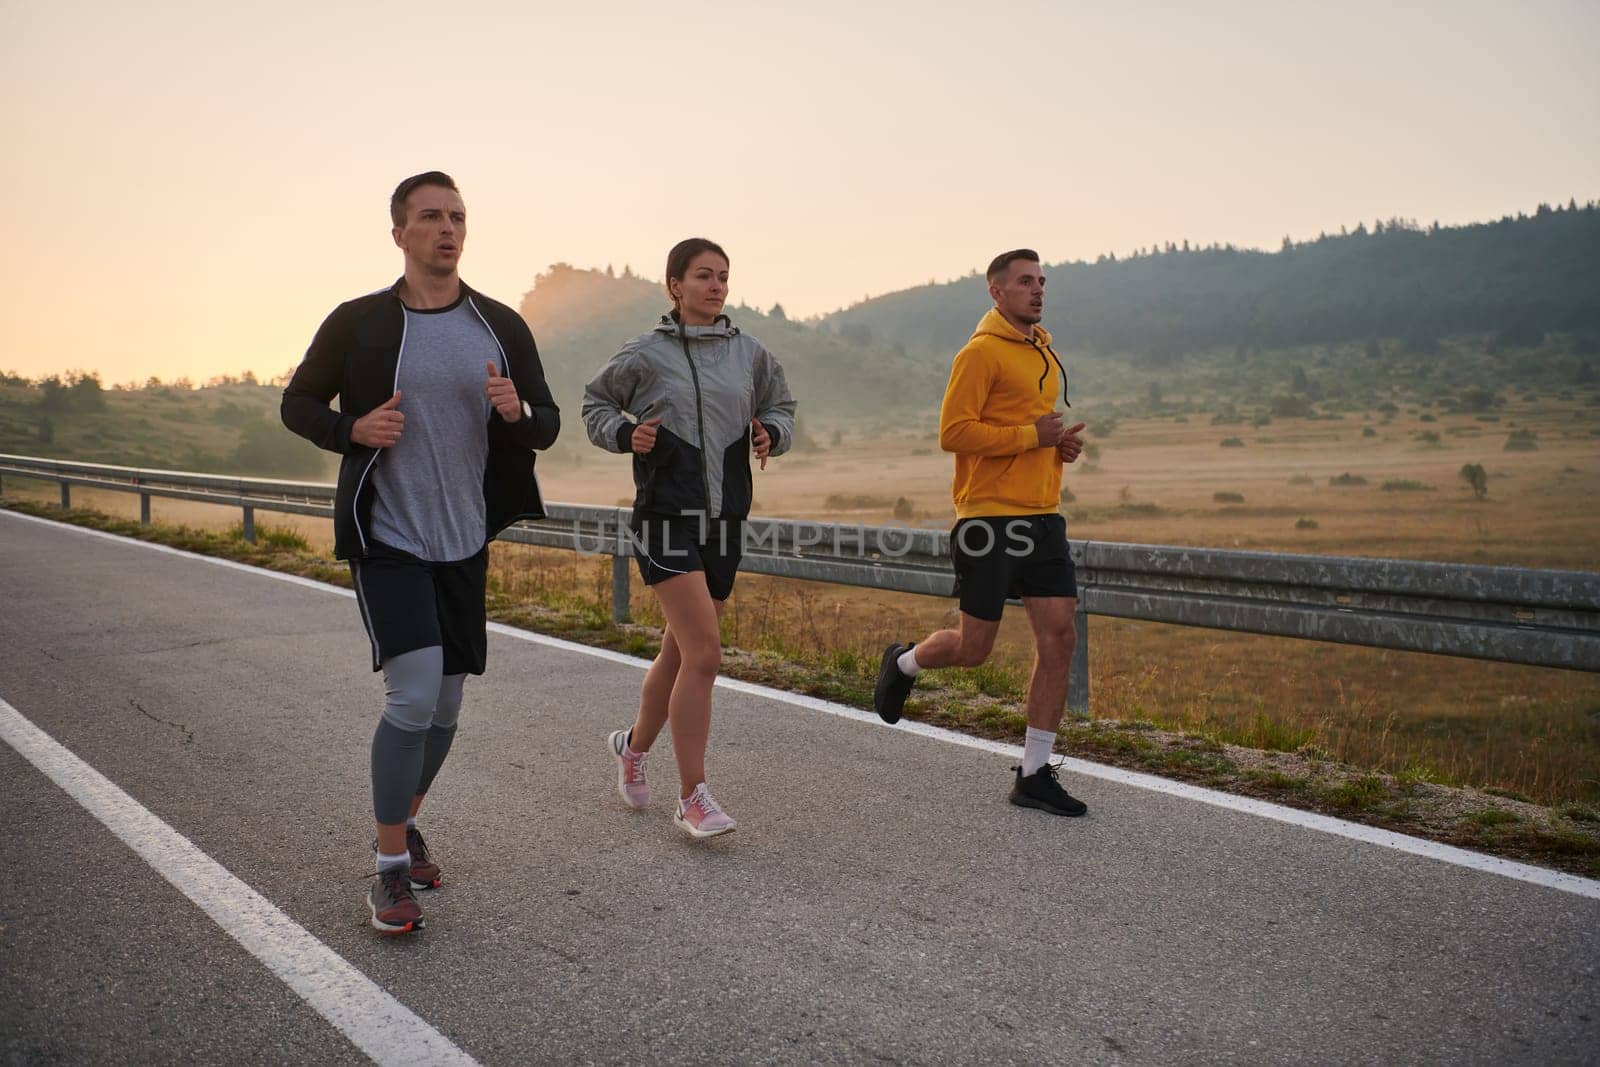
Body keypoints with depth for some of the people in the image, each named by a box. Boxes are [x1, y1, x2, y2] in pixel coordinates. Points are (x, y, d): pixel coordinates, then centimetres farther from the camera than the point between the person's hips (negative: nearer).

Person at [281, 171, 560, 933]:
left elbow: (547, 426, 7)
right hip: (387, 540, -4)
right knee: (413, 697, -15)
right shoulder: (358, 322, -4)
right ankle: (391, 869, 2)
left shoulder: (502, 326, 3)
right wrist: (354, 429, -15)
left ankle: (405, 823, 37)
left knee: (446, 704, 12)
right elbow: (297, 403, 6)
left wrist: (516, 414, -17)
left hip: (465, 542, 4)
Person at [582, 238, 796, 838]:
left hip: (724, 520, 5)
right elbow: (595, 405, 12)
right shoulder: (646, 355, -1)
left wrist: (772, 434, -1)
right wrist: (626, 434, -7)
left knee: (680, 654, 15)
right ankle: (693, 799, -5)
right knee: (704, 654, -16)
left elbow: (781, 407, 21)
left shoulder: (749, 354, 8)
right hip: (666, 517, -5)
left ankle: (634, 745, 42)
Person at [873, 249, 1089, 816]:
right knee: (974, 648, 0)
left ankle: (1034, 775, 8)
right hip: (988, 518, -7)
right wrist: (1032, 435, -16)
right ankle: (904, 663, 34)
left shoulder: (1045, 352, 19)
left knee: (1059, 638, -1)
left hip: (1042, 518, 8)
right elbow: (953, 432, -17)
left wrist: (1063, 443, 10)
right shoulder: (981, 352, -8)